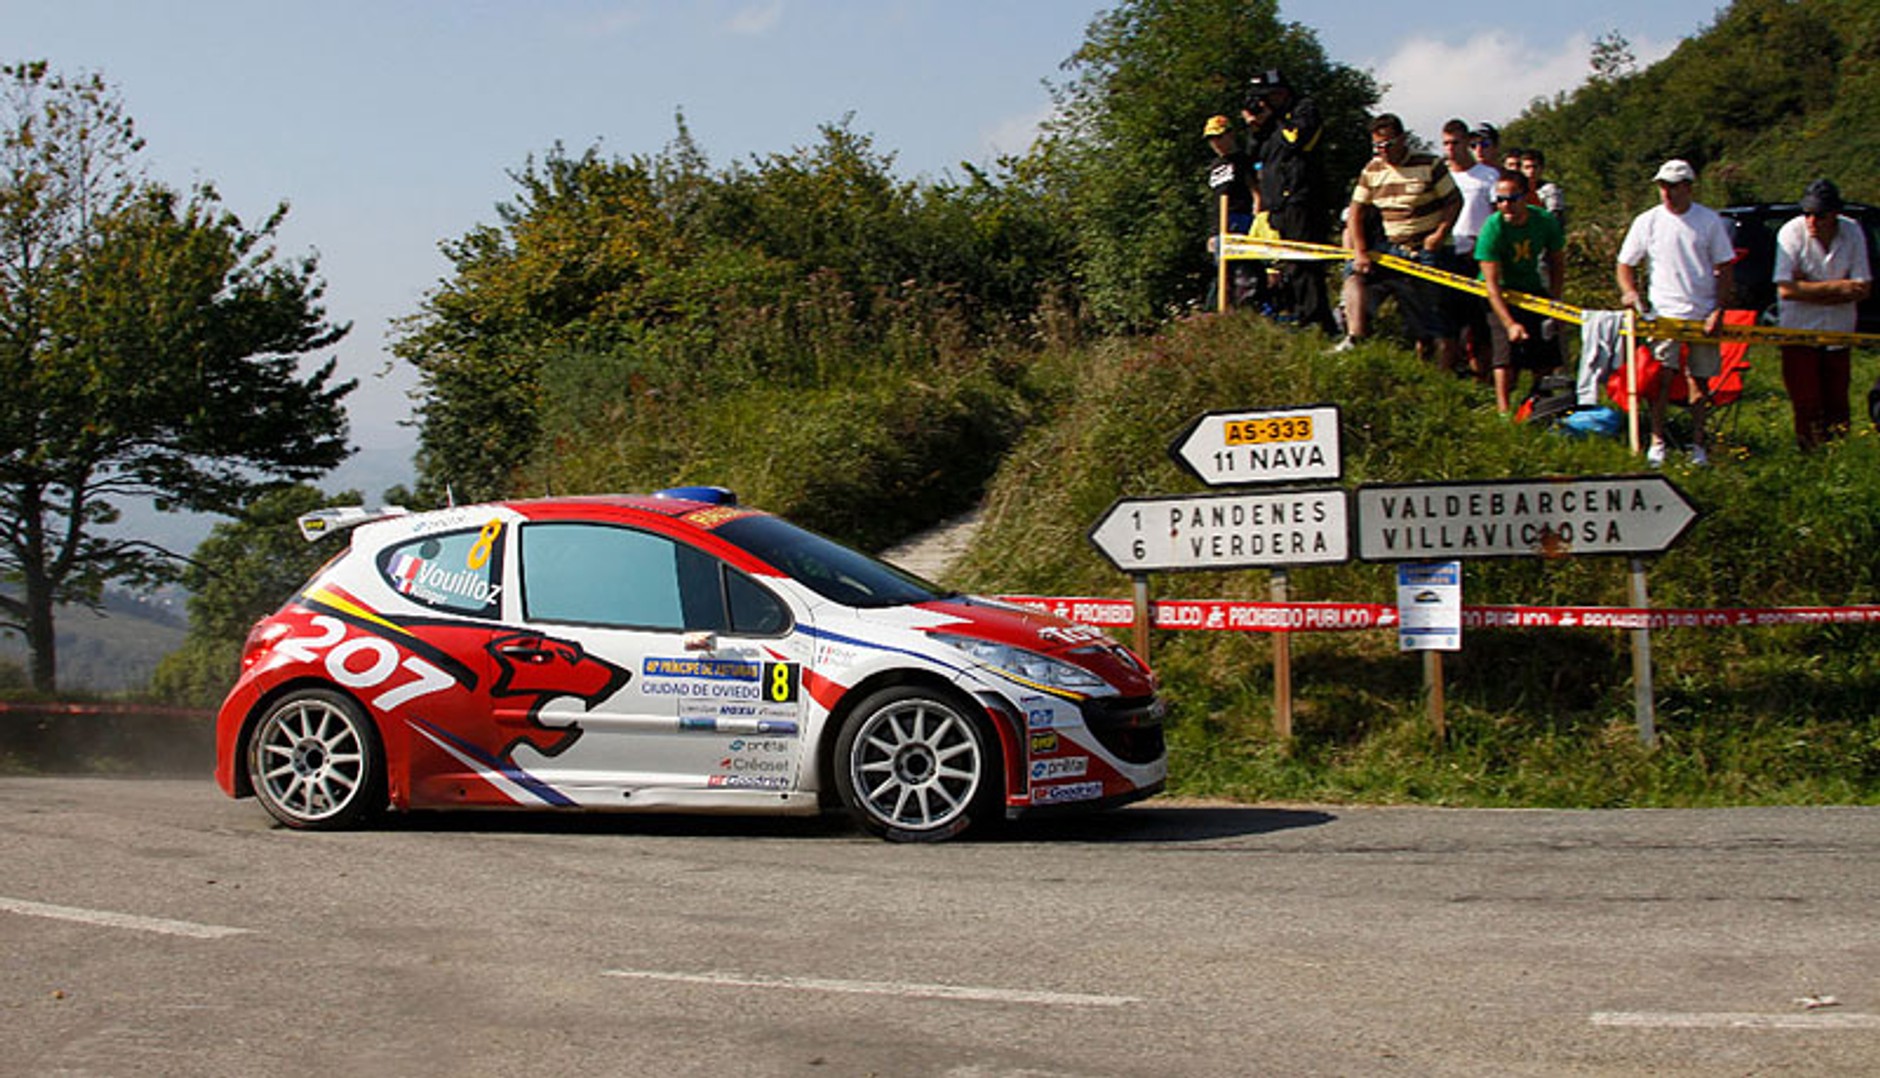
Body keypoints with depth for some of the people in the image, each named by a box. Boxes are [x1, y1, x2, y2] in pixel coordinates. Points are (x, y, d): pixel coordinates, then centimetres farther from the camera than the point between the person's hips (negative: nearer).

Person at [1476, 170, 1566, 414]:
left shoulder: (1545, 221, -14)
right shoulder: (1493, 227, -25)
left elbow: (1557, 261, 4)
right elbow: (1492, 283, -27)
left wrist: (1554, 301, -5)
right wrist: (1510, 323, -34)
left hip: (1533, 289, 4)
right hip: (1502, 294, -4)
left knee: (1548, 350, 2)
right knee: (1507, 348, -19)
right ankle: (1503, 411, -13)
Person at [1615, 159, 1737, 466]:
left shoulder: (1709, 221, 2)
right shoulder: (1647, 222, 2)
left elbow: (1724, 270, 5)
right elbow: (1625, 264, 10)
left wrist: (1718, 311, -5)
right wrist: (1629, 291, -11)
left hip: (1703, 314, 1)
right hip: (1664, 314, -1)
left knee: (1699, 380, 6)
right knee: (1662, 378, -11)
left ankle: (1698, 444, 12)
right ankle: (1657, 442, -4)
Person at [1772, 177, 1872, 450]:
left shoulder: (1853, 232, -6)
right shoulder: (1791, 233, -15)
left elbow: (1863, 289, -8)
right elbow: (1786, 289, -22)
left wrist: (1810, 289, -16)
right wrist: (1836, 287, -17)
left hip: (1839, 333, 3)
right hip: (1799, 332, -3)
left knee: (1837, 404, 6)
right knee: (1807, 405, -2)